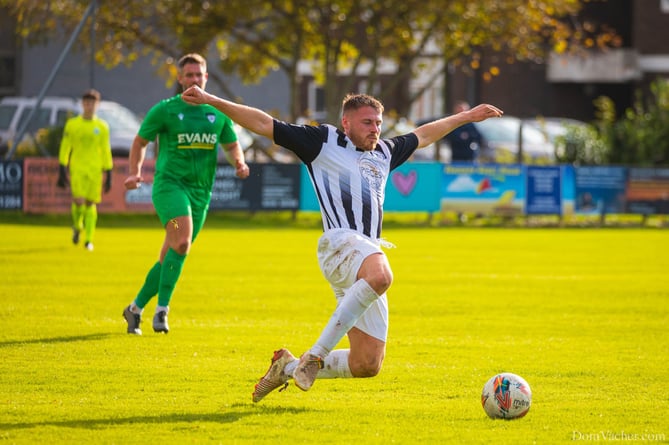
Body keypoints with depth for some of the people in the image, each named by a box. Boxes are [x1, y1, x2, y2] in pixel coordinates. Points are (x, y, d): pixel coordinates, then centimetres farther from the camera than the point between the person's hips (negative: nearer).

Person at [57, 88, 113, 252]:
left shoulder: (102, 127, 7)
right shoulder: (72, 124, 3)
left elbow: (106, 152, 10)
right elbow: (65, 148, 4)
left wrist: (108, 174, 7)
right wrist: (62, 170, -2)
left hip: (95, 170, 1)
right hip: (77, 169, -1)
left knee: (91, 203, 1)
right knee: (78, 201, -14)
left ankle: (89, 240, 8)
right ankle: (77, 226, 16)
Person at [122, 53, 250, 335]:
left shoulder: (218, 112, 10)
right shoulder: (164, 110, 0)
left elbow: (232, 145, 20)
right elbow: (140, 142, 8)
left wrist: (239, 163, -2)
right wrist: (135, 172, -7)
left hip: (201, 191, 5)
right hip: (169, 183, -5)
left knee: (170, 256, 7)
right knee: (182, 238, -28)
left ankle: (135, 309, 23)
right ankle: (162, 309, -23)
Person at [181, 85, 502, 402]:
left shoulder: (384, 152, 29)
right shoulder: (324, 141, 9)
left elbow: (422, 135, 47)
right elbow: (263, 124, 6)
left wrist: (466, 117, 54)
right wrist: (212, 101, -1)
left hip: (370, 253, 7)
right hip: (341, 242, -7)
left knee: (367, 364, 0)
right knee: (379, 275, -43)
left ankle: (287, 367, 23)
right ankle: (316, 355, -35)